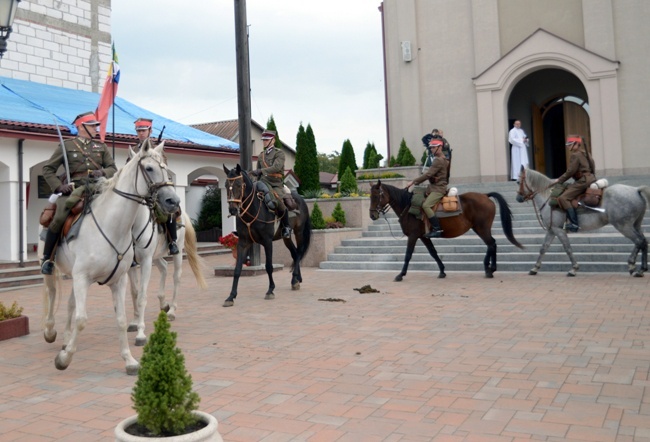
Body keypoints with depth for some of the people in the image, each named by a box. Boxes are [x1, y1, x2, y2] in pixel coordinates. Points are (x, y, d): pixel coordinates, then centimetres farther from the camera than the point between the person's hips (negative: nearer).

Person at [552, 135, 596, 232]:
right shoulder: (586, 154, 19)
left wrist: (560, 180, -3)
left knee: (563, 198, -17)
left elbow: (570, 171, -13)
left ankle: (574, 223, -25)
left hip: (582, 181, -11)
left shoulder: (575, 155, -10)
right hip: (591, 178, 11)